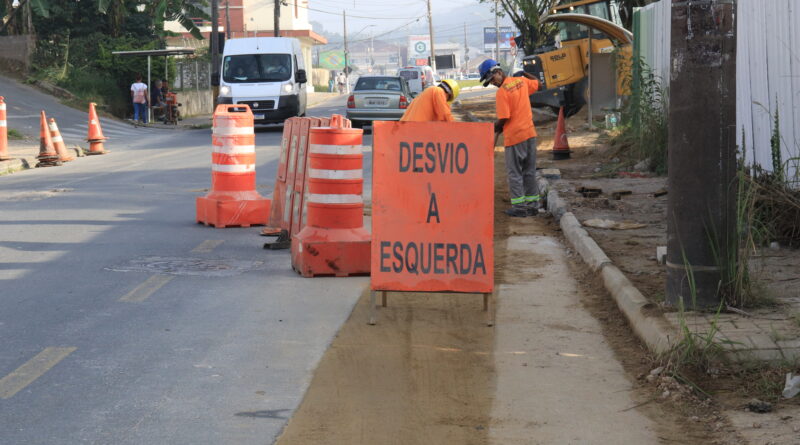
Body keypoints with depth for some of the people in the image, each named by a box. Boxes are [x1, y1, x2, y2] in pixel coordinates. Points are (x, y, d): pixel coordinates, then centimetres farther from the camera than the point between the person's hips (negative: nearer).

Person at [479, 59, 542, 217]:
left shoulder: (502, 92, -16)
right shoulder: (521, 81, 5)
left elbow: (503, 119, -17)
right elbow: (537, 83, 26)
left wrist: (491, 131, -3)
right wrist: (524, 74, 30)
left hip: (514, 137, -7)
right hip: (530, 133, 7)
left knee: (514, 173, 3)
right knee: (529, 172, 14)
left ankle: (519, 207, 2)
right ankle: (532, 205, 18)